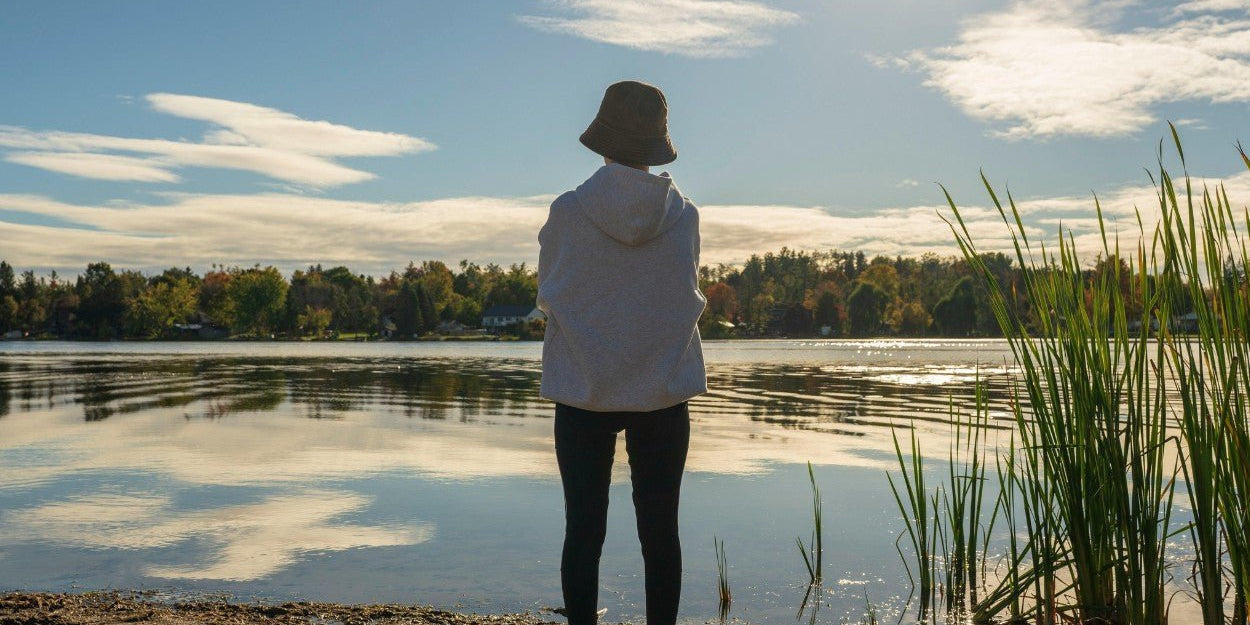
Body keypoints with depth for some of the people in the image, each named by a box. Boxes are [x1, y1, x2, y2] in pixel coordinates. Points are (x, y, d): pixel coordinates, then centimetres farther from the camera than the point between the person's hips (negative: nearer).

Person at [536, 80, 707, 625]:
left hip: (583, 393, -1)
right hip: (664, 393, 1)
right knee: (659, 529, 9)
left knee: (584, 529, 5)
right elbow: (691, 298, 7)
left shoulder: (567, 213, -8)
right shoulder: (684, 215, -4)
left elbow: (548, 295, 4)